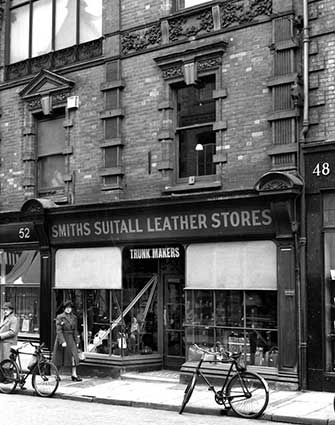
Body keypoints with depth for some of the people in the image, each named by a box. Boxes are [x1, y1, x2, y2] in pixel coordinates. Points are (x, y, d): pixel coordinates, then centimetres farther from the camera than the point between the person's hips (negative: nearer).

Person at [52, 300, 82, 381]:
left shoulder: (74, 317, 7)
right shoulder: (60, 317, -8)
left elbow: (75, 330, 12)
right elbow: (58, 330, -13)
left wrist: (77, 341, 7)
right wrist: (62, 341, -20)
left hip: (71, 338, 4)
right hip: (61, 338, -4)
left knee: (74, 355, -8)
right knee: (59, 358, 4)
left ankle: (74, 374, -6)